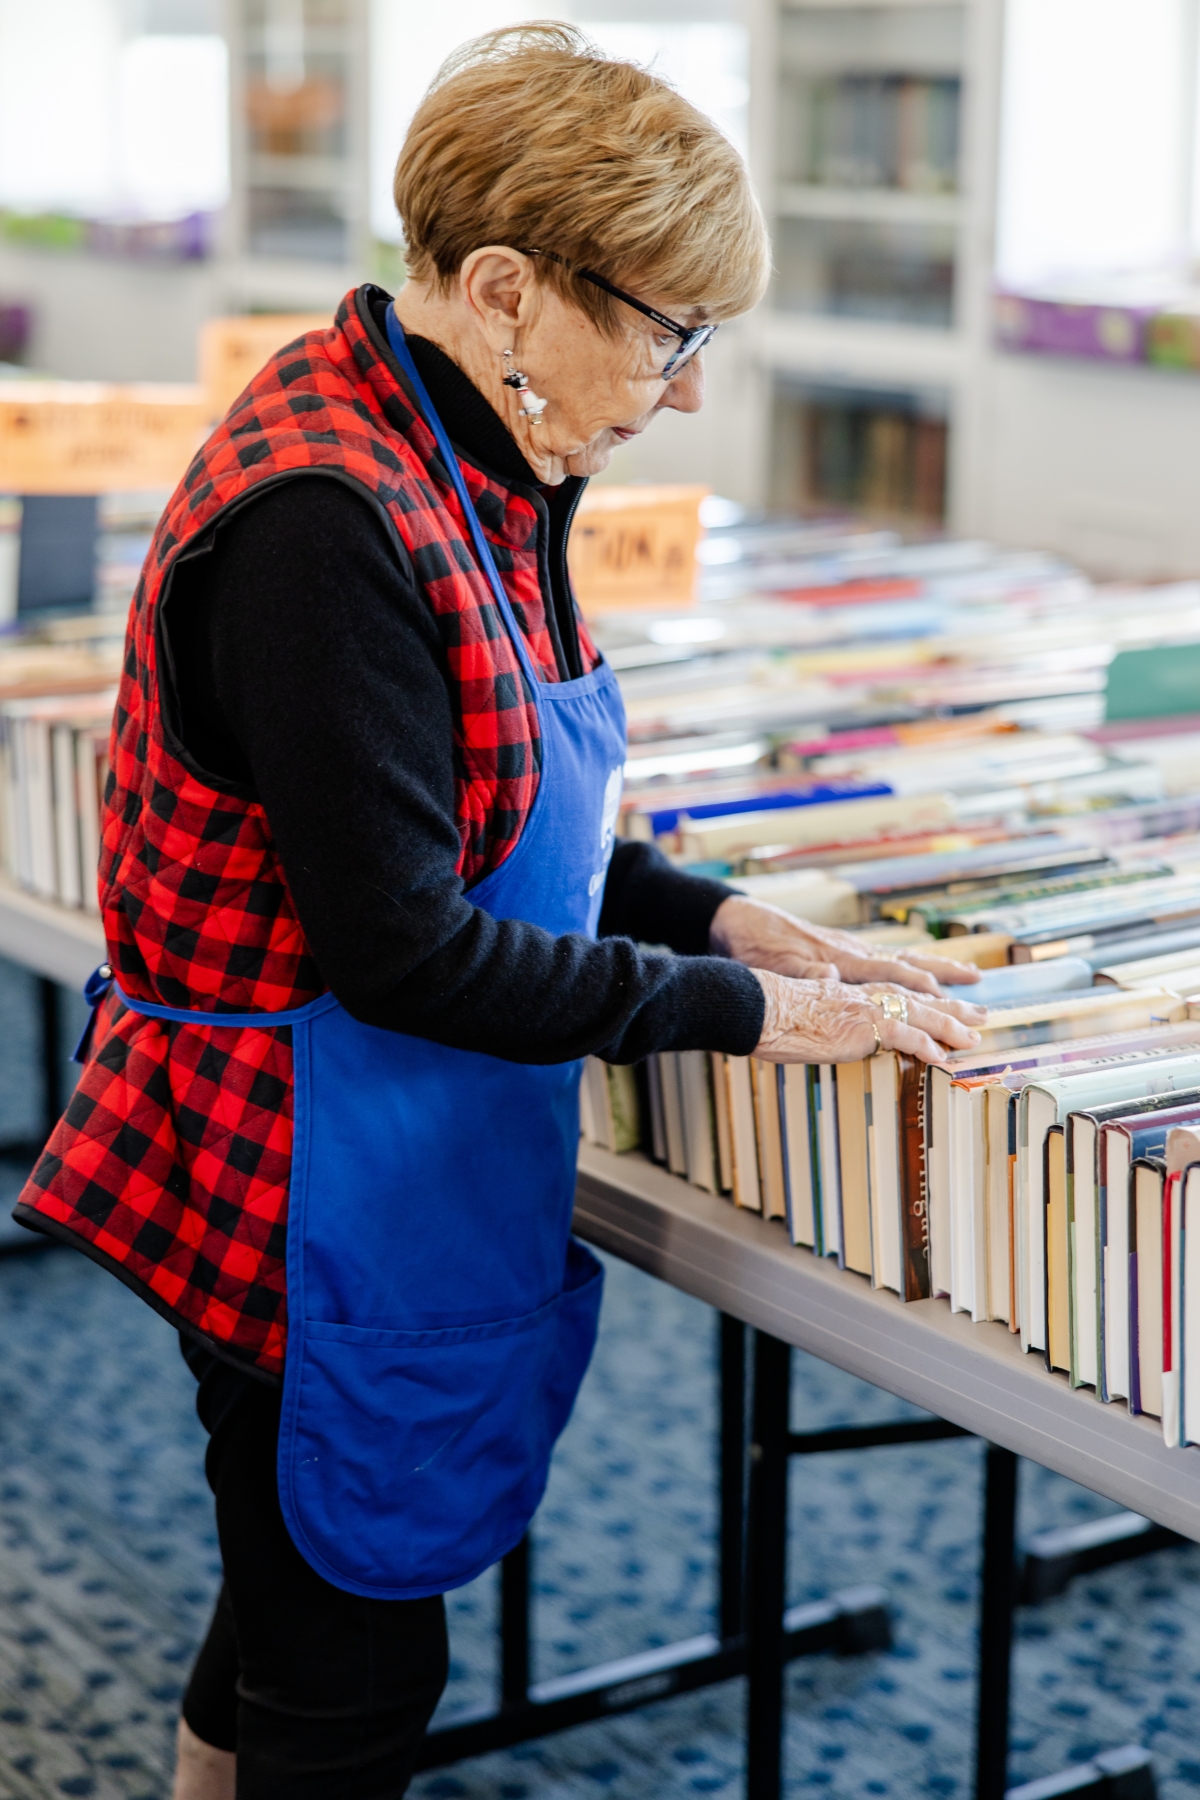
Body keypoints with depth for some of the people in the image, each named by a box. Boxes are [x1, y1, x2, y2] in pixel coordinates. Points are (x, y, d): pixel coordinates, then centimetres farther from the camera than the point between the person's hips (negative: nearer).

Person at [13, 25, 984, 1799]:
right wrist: (742, 1010, -19)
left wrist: (722, 918, 1)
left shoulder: (478, 473, 4)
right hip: (312, 1188, -9)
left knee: (300, 1604, 23)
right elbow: (401, 948, -26)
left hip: (412, 1169, 9)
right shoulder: (324, 521, -26)